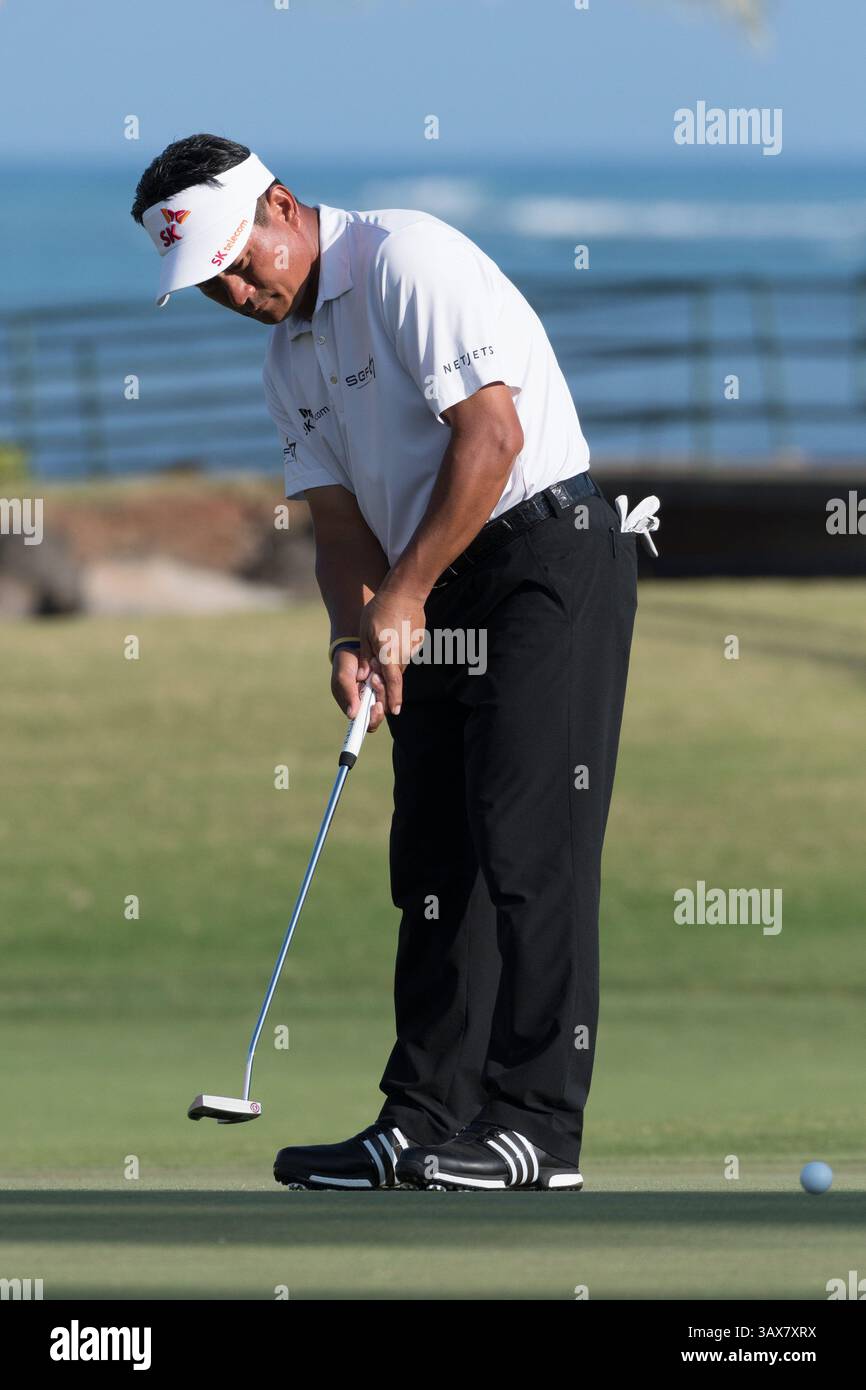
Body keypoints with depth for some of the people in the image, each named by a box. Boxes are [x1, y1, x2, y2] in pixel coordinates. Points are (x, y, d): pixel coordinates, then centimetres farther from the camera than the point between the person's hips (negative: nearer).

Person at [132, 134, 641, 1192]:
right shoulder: (290, 361, 15)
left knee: (525, 838, -13)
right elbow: (341, 519, 11)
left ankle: (537, 1124, -15)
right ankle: (428, 1122, 8)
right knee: (432, 857, 6)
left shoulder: (407, 260, -12)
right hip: (436, 597, 9)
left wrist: (404, 596, -17)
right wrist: (355, 637, -9)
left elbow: (493, 435, -20)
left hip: (548, 552, -9)